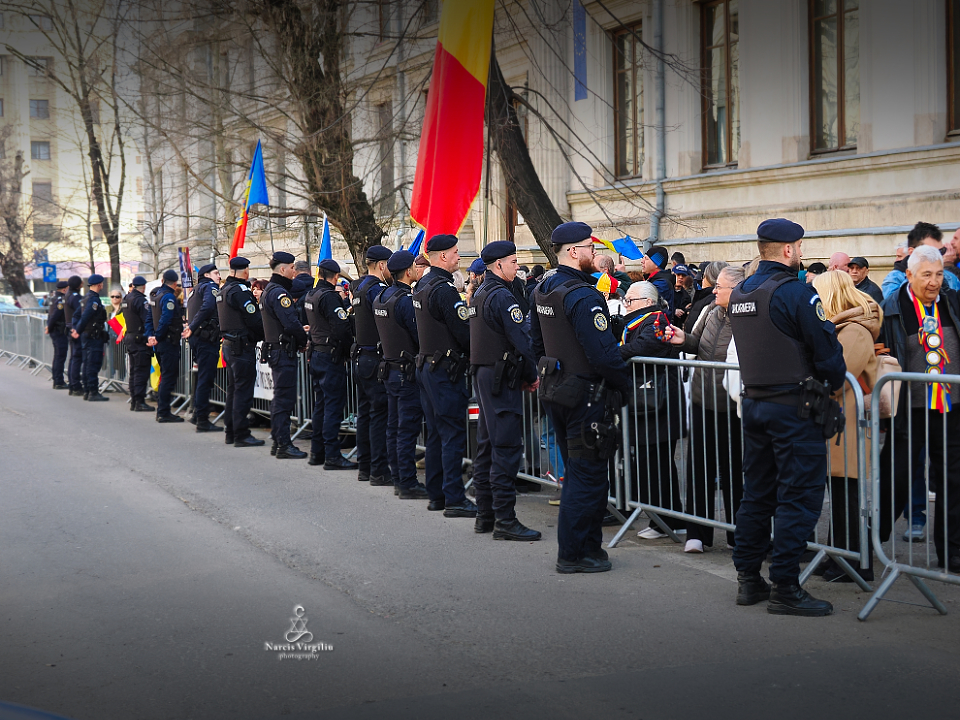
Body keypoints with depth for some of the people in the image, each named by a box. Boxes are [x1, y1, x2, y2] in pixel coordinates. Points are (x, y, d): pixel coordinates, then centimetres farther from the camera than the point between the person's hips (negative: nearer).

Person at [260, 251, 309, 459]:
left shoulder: (269, 290, 17)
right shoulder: (279, 293, -16)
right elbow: (291, 323, -23)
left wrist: (299, 333, 10)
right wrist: (304, 341, -8)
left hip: (274, 350, 11)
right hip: (284, 352, -11)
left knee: (280, 398, 15)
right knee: (285, 398, -8)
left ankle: (278, 442, 21)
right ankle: (284, 445, -6)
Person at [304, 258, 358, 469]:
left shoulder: (310, 296, 11)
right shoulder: (330, 296, -17)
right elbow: (342, 328, -22)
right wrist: (348, 349, -8)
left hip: (316, 355, 9)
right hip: (332, 356, -9)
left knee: (321, 404, 16)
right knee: (333, 405, -7)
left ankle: (317, 452, 21)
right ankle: (332, 456, -7)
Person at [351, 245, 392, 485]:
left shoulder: (358, 288, 14)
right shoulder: (376, 289, -15)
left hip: (361, 356, 10)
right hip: (375, 359, -10)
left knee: (365, 412, 14)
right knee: (380, 413, -7)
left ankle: (364, 467, 20)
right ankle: (379, 471, -7)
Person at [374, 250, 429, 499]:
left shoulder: (381, 298, 10)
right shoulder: (405, 300, -19)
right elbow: (421, 337, -18)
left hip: (389, 368, 9)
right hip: (407, 371, -9)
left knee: (394, 427, 13)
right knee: (407, 429, -5)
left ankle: (398, 478, 20)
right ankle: (408, 484, -2)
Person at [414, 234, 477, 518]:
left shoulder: (422, 286, 13)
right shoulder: (444, 289, -18)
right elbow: (463, 331, -19)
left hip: (426, 364, 10)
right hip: (446, 370, -10)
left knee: (436, 431, 14)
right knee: (454, 433, -8)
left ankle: (436, 495, 19)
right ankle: (454, 499, -8)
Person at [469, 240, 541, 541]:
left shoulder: (479, 293, 16)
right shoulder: (502, 296, -15)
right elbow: (520, 340, -19)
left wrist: (522, 375, 16)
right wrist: (531, 376, -5)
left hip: (482, 373, 10)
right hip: (502, 376, -10)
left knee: (487, 444, 13)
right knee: (506, 446, -9)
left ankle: (485, 515, 18)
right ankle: (505, 520, -9)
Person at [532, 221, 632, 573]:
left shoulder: (542, 291, 8)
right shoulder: (583, 296, -21)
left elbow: (536, 342, 17)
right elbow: (603, 353, -23)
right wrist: (626, 385, -9)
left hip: (555, 390, 10)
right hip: (586, 395, -9)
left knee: (576, 470, 18)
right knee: (588, 474, -2)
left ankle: (585, 544, 26)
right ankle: (574, 553, 3)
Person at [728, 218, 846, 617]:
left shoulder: (740, 293, 9)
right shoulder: (796, 292, -15)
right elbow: (825, 346, -13)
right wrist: (834, 383, 4)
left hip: (753, 401, 8)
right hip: (794, 405, -8)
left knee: (757, 492, 14)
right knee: (799, 495, -3)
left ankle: (748, 579, 19)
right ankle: (785, 587, -4)